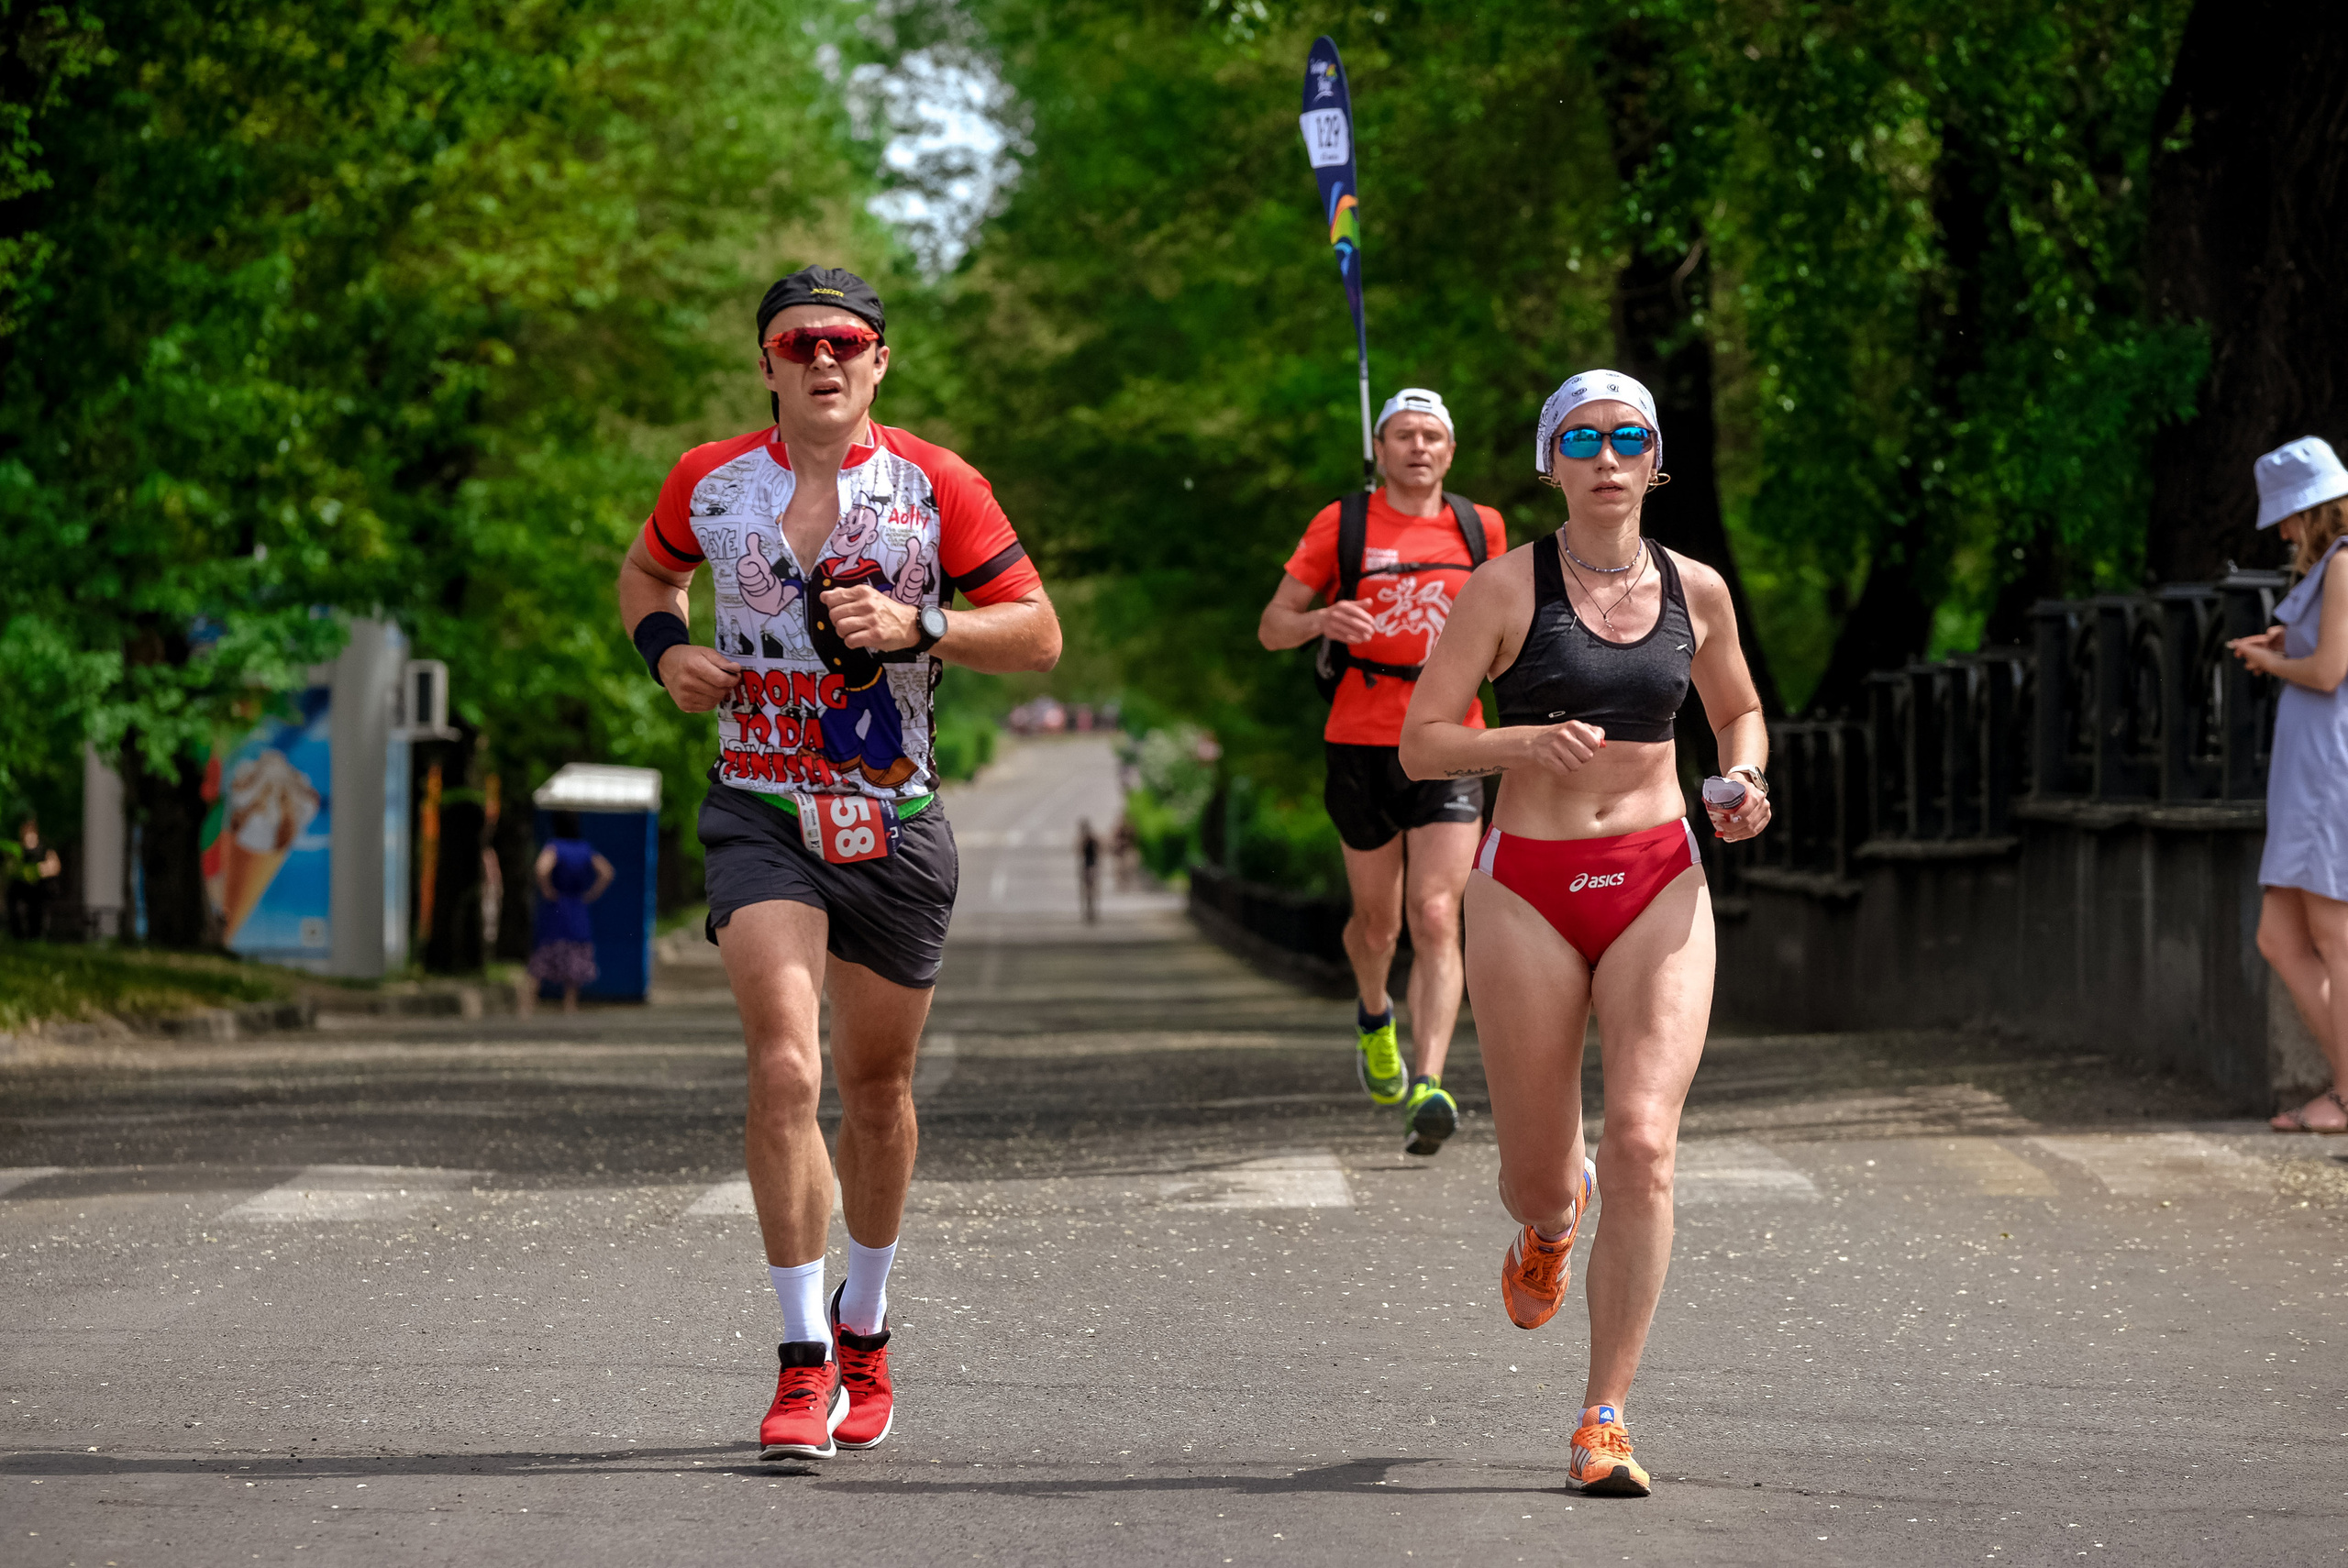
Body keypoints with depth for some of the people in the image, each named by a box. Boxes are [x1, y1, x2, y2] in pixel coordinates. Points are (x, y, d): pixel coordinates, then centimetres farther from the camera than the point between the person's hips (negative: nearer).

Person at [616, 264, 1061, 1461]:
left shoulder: (936, 486, -2)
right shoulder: (709, 484, 3)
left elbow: (1038, 634, 0)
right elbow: (647, 574, 23)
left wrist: (918, 626, -16)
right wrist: (666, 648, 2)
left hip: (894, 823, 1)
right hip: (760, 815, -1)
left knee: (875, 1084, 12)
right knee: (784, 1067, -18)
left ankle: (864, 1329, 35)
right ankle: (803, 1361, -15)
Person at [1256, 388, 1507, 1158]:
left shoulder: (1481, 529, 8)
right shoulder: (1341, 526, 2)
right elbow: (1271, 626, 4)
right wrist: (1320, 620, -18)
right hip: (1362, 741, 0)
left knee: (1436, 920, -13)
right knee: (1377, 921, 12)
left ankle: (1428, 1089, -21)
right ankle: (1373, 1017, 45)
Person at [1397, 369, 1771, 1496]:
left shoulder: (1695, 590, 6)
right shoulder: (1507, 588, -4)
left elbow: (1739, 712, 23)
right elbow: (1420, 745, -5)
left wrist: (1744, 784, 2)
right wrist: (1529, 740, -22)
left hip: (1659, 886, 1)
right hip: (1529, 888, -1)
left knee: (1643, 1146, -16)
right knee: (1538, 1174, 7)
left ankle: (1603, 1426, -11)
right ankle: (1549, 1227, 49)